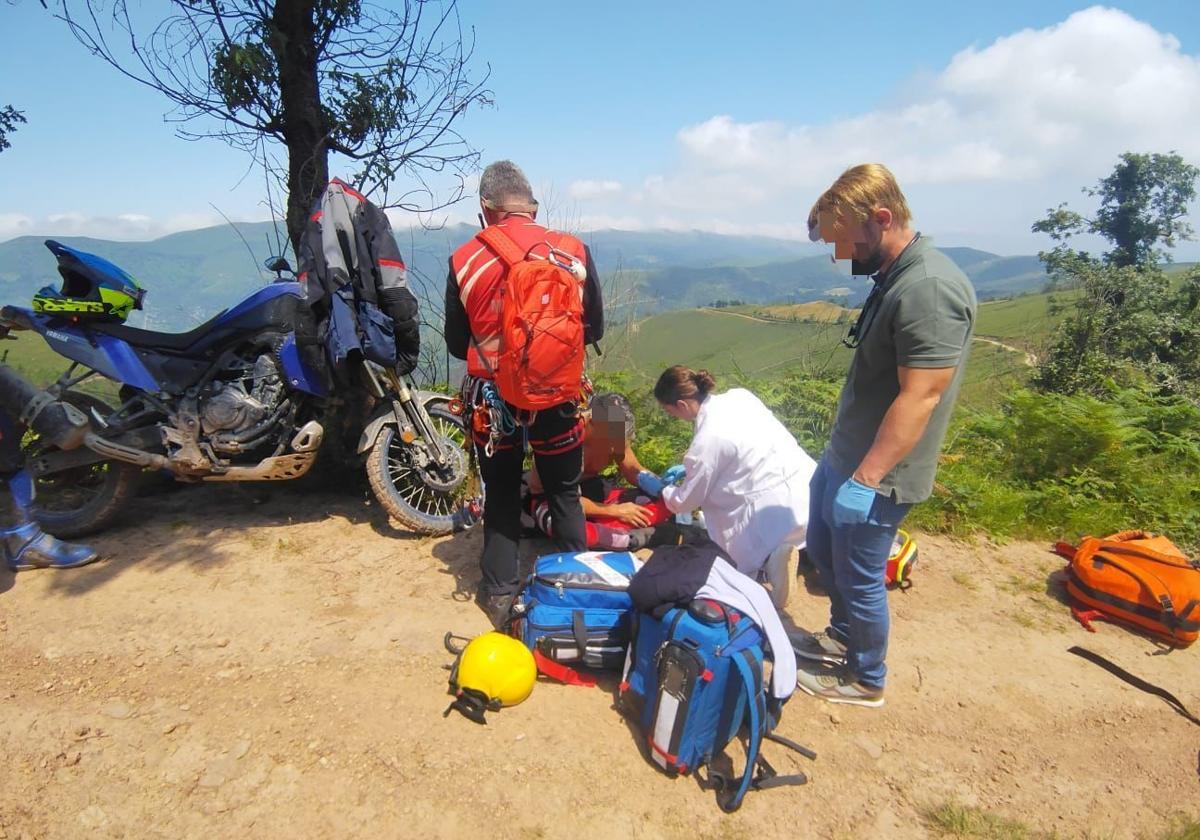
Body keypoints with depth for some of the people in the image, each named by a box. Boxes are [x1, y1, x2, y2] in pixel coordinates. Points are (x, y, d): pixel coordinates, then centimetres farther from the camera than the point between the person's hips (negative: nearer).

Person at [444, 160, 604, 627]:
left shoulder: (464, 260, -7)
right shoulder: (574, 250, -8)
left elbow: (456, 343, 1)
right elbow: (594, 328, 1)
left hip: (491, 397, 0)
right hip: (558, 396, 0)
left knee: (501, 496, 18)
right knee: (564, 494, 18)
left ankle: (500, 592, 26)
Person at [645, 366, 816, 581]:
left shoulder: (707, 439, -18)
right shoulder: (738, 396, 2)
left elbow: (685, 502, -3)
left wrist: (660, 489, 17)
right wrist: (689, 469, 22)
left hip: (778, 514, -7)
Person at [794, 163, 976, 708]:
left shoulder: (929, 289, -24)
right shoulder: (893, 277, 7)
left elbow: (920, 398, -27)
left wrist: (865, 479, -25)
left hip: (875, 477, -9)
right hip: (843, 456, 9)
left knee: (859, 578, 9)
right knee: (823, 551, 24)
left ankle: (865, 680, 33)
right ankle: (842, 636, 47)